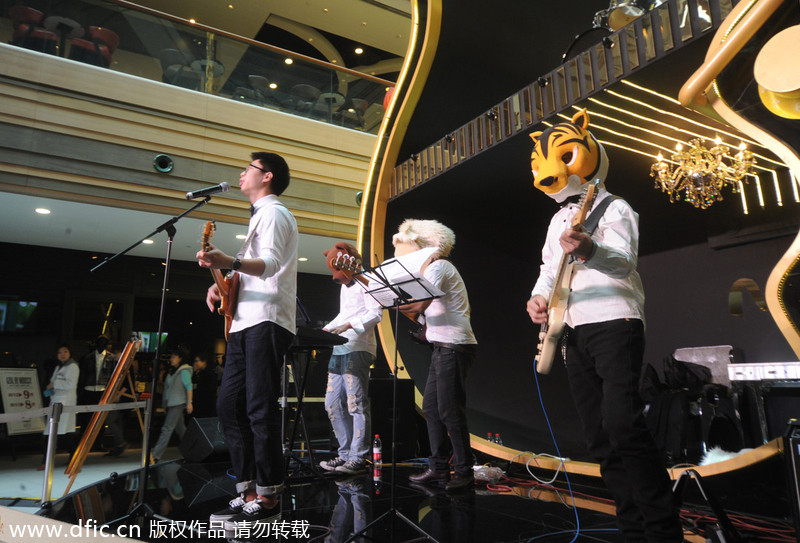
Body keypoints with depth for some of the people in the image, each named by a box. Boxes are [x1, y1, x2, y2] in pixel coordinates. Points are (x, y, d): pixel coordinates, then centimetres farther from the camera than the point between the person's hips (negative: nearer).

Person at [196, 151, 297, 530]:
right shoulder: (261, 216, 27)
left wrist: (230, 263, -38)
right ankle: (248, 492, 15)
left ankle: (267, 498, 0)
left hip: (266, 322, -10)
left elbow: (270, 263, -20)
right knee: (229, 405, 8)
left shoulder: (273, 212, -3)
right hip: (245, 322, 10)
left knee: (260, 410, -9)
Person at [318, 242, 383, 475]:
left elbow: (376, 313, -13)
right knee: (333, 404, 8)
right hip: (339, 349, 10)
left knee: (356, 405, -7)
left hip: (357, 350, -10)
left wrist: (349, 325, -22)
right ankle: (346, 453, 18)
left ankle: (358, 458, 1)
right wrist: (326, 329, 16)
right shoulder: (344, 287, 25)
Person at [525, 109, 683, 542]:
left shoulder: (613, 209, -2)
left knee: (621, 422, -20)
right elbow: (549, 270, 25)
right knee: (599, 436, 6)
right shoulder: (559, 220, 21)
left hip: (614, 323, -7)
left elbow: (624, 261, -21)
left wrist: (589, 249, -42)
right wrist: (538, 298, 3)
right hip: (574, 332, 8)